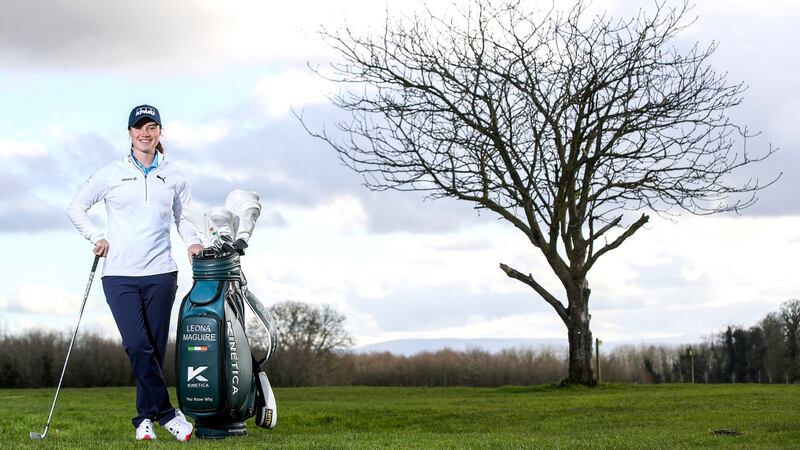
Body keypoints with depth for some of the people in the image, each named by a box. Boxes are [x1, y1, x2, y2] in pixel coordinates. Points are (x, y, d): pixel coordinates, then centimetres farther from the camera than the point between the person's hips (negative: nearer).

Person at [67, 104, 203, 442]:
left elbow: (183, 217, 20)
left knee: (156, 349, 2)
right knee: (137, 346, -15)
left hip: (160, 273, 2)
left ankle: (145, 418, 14)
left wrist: (192, 242, 2)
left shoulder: (173, 176, 9)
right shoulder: (111, 174, 5)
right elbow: (76, 207, 13)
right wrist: (96, 237, 2)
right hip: (120, 275, -1)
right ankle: (166, 413, -7)